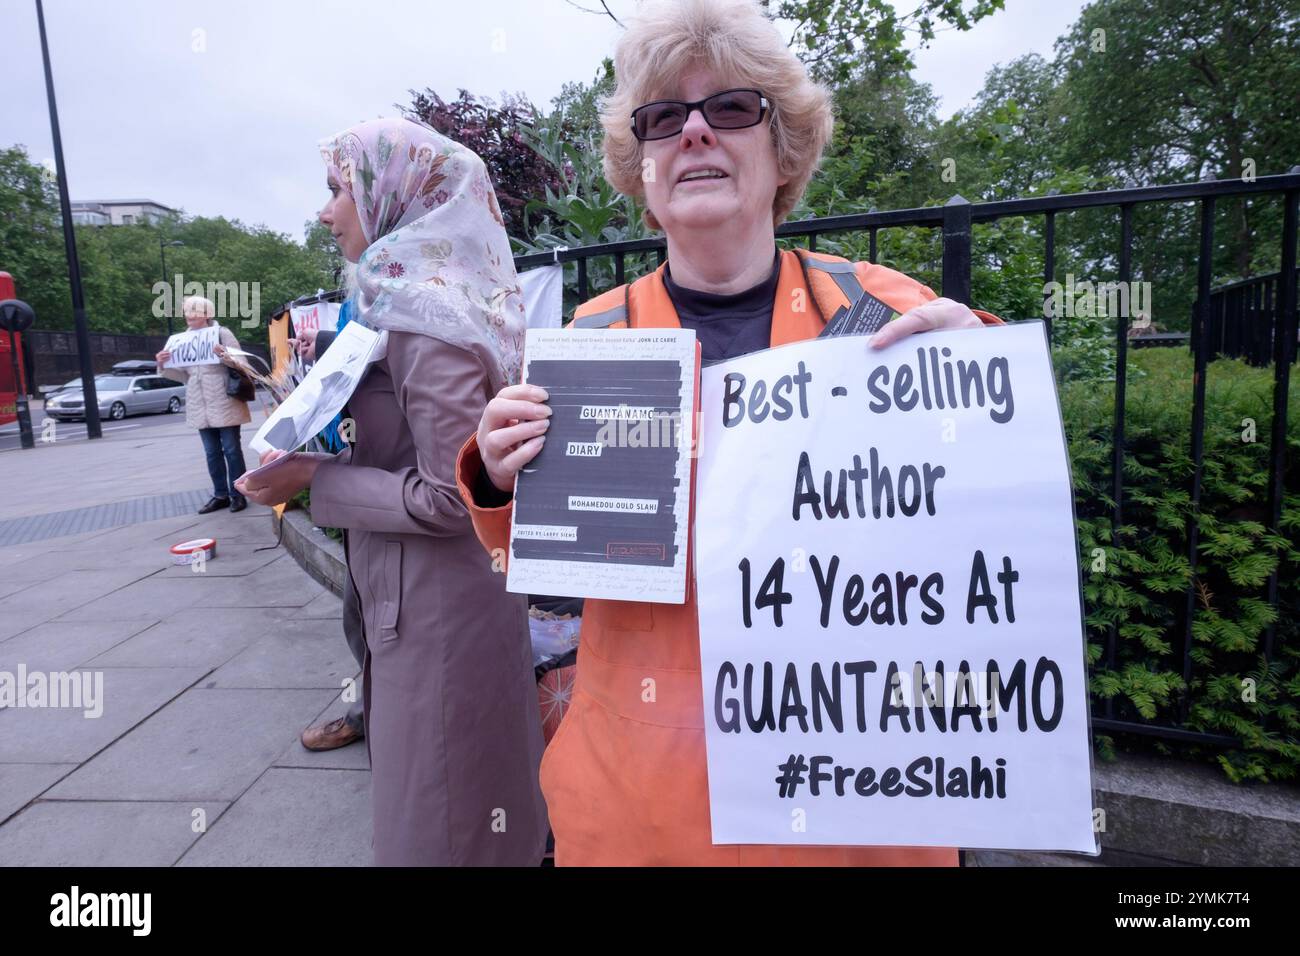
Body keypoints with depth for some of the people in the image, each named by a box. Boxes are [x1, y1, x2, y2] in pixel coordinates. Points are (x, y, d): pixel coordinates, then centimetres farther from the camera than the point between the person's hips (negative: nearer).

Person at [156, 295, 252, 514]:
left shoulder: (223, 333, -1)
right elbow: (183, 375, 16)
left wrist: (225, 356, -26)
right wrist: (164, 365, -3)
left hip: (224, 404, -6)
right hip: (200, 407, 6)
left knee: (232, 450, 0)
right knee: (212, 453, 9)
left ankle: (238, 494, 7)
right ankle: (220, 495, 17)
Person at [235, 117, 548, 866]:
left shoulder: (422, 318, -21)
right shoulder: (422, 298, 10)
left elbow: (450, 499, -23)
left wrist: (315, 481, -16)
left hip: (436, 608, -9)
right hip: (428, 597, 9)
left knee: (437, 815, 11)